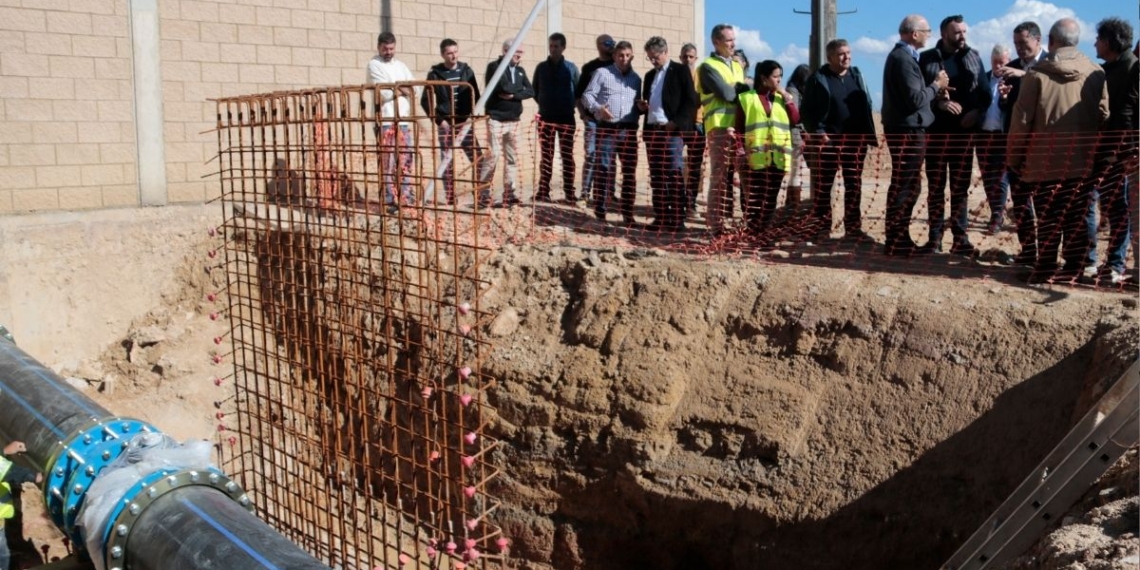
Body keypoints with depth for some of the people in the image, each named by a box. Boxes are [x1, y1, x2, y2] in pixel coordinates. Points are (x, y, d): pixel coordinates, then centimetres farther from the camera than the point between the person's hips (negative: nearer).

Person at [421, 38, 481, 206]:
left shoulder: (467, 71, 5)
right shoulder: (435, 74, -1)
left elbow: (475, 96, 10)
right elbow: (425, 101, 0)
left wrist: (472, 116, -2)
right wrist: (438, 120, -7)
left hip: (465, 123, 2)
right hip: (446, 125, -2)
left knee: (477, 159, -4)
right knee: (447, 162, 0)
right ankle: (450, 199, 5)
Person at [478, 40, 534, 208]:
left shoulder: (520, 70, 14)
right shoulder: (494, 66, -6)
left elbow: (531, 91, 1)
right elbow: (505, 87, -20)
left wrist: (513, 94, -14)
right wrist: (519, 88, -3)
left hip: (514, 121, 7)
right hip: (496, 119, -6)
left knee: (512, 157, 6)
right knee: (494, 155, -10)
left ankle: (509, 194, 11)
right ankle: (483, 193, -2)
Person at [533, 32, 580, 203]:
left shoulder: (571, 68, 2)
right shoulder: (541, 67, 5)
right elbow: (535, 91, 12)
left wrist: (570, 106, -1)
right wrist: (544, 105, 3)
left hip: (566, 119, -1)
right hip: (546, 118, 1)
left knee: (568, 156, -1)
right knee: (546, 156, 3)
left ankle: (569, 192, 2)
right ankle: (543, 191, 6)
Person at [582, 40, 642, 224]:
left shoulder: (636, 78, 16)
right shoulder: (602, 73, 4)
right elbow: (587, 95, 0)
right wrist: (598, 108, -18)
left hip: (629, 129, 4)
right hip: (607, 128, -4)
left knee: (630, 171, 5)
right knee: (604, 169, -4)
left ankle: (627, 211, 13)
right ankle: (600, 212, 0)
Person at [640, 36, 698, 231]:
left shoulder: (680, 70, 1)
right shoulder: (650, 75, 21)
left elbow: (691, 101, -6)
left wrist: (676, 123, -15)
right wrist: (642, 105, 3)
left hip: (672, 130, -7)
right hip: (652, 129, 7)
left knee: (674, 175, -8)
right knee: (656, 176, 6)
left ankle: (677, 219, -7)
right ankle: (660, 217, 9)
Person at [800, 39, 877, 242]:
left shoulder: (856, 75, 13)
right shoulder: (818, 79, -2)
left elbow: (867, 105, 16)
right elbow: (807, 111, -4)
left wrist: (868, 133, 6)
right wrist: (818, 132, -15)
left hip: (855, 139, 5)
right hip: (828, 140, -5)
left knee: (854, 186, 6)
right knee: (824, 187, 0)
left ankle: (853, 228, 12)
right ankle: (821, 229, 6)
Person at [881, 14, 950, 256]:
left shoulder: (899, 55, 16)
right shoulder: (904, 59, -17)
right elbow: (916, 100, -22)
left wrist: (934, 87, 10)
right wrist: (936, 85, -7)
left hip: (904, 129, 11)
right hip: (908, 130, -11)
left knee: (906, 186, 14)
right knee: (905, 186, -6)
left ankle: (900, 238, 20)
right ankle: (896, 242, -2)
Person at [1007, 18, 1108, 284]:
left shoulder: (1037, 74, -8)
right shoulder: (1095, 73, 0)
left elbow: (1021, 119, -6)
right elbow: (1103, 115, 3)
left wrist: (1015, 157, 3)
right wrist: (1096, 152, 14)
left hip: (1045, 160, -3)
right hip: (1082, 160, 3)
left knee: (1049, 217, 3)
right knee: (1076, 217, 9)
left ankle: (1046, 268, 4)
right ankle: (1073, 267, 13)